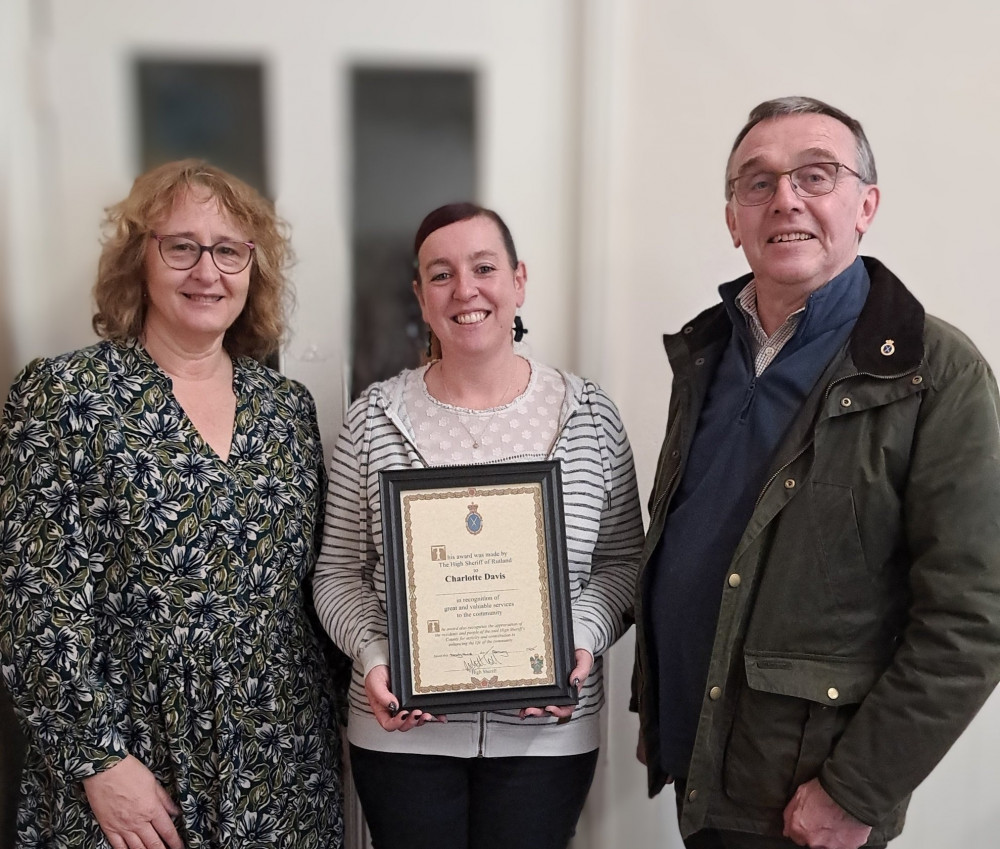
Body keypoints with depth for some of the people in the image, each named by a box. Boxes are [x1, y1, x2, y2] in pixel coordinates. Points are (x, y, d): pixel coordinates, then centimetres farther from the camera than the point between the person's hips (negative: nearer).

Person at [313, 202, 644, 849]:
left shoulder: (591, 416, -3)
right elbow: (340, 571, 1)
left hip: (547, 731, 0)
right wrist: (372, 656, -14)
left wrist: (584, 639, -14)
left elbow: (622, 561, 2)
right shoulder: (375, 418, -3)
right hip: (404, 729, 0)